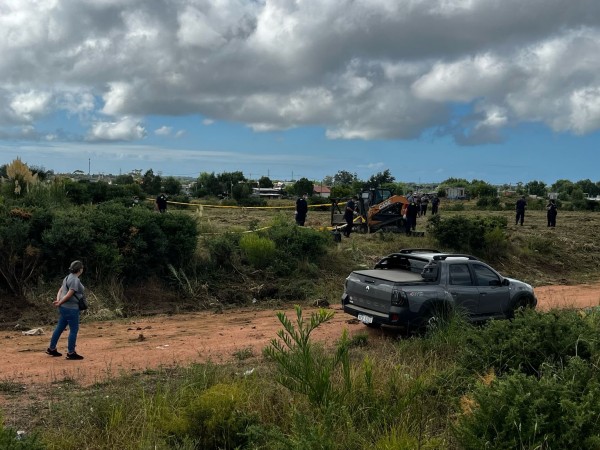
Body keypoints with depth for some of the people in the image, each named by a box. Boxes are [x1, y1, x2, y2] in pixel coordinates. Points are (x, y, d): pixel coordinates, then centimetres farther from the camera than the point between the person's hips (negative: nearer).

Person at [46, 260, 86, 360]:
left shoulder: (68, 278, 14)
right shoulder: (75, 280, -17)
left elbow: (60, 290, 11)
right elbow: (69, 294, -21)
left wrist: (58, 300, -5)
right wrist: (59, 303, -10)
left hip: (64, 307, 10)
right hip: (71, 308, -10)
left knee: (60, 327, 17)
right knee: (74, 330, -2)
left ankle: (51, 349, 27)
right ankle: (71, 353, 3)